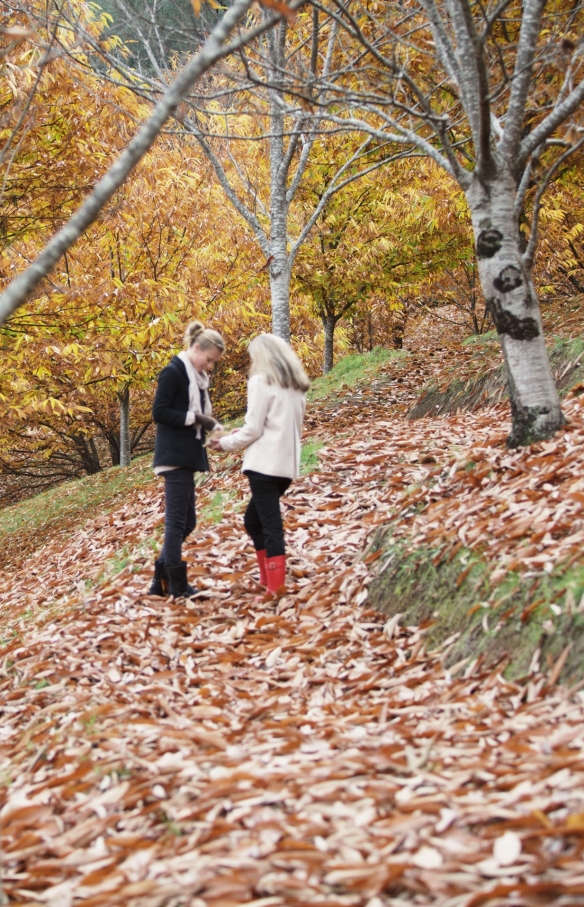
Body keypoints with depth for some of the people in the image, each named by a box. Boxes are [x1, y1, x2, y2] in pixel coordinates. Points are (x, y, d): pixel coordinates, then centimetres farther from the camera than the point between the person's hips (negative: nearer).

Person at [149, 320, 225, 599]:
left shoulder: (197, 378, 15)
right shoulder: (173, 372, -11)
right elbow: (159, 412, -16)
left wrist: (213, 426, 1)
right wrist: (193, 417, -20)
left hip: (187, 455, 10)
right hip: (174, 455, -10)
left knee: (185, 521, 11)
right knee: (177, 520, -6)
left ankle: (161, 579, 18)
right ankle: (177, 585, -2)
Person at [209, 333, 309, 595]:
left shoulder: (261, 381, -7)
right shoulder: (296, 386, 15)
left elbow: (253, 429, -10)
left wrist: (225, 443, 6)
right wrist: (242, 434, 21)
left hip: (264, 464, -8)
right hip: (287, 463, 8)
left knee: (270, 525, -6)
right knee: (253, 519, 19)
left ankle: (276, 589, -7)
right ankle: (268, 579, 18)